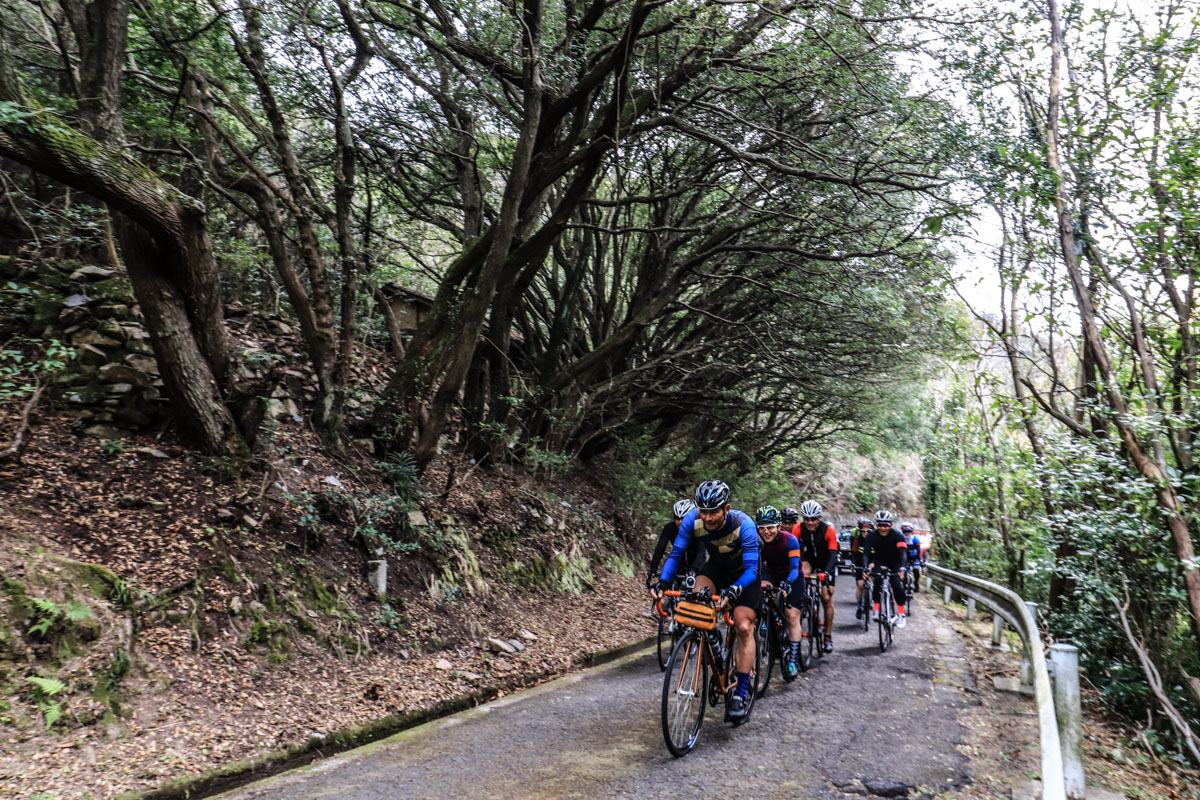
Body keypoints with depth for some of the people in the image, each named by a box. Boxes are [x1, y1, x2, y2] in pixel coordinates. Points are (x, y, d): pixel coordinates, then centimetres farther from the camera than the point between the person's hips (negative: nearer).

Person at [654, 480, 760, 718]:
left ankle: (741, 691, -4)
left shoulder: (744, 525, -36)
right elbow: (676, 554, -19)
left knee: (744, 627, -14)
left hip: (744, 574, -3)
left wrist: (734, 590, -53)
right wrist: (663, 581, -35)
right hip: (716, 567, 3)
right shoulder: (692, 520, -27)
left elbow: (752, 569, -35)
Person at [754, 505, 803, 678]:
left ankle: (792, 659, -2)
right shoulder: (757, 539, -21)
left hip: (792, 577, -2)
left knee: (792, 616, -11)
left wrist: (787, 583, -51)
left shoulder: (789, 540, -29)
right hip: (772, 573, 2)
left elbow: (795, 568, -33)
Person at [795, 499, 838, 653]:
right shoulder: (799, 529, -20)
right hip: (810, 558, 2)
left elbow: (833, 554, -31)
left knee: (827, 599, -5)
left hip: (826, 562, -2)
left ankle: (828, 636, 7)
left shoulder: (828, 530, -27)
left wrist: (827, 572, -46)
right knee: (802, 574, -34)